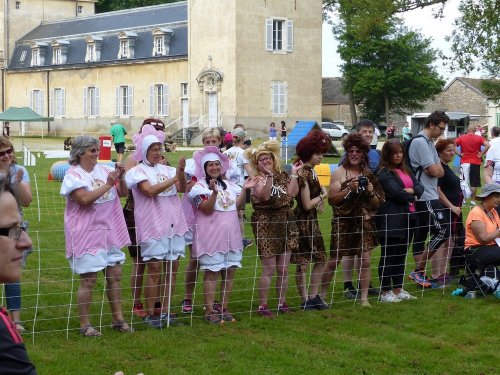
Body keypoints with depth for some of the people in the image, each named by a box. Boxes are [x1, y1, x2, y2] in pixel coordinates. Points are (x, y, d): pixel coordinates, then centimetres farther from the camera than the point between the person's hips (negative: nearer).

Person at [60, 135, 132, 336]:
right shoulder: (73, 175, -10)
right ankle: (85, 325, 7)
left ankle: (118, 319, 21)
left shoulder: (104, 170, 7)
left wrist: (120, 178, -10)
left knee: (115, 275, 10)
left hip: (110, 232, 6)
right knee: (88, 280, -3)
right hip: (87, 235, -6)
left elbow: (123, 193, 9)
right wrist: (107, 185, -20)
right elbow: (84, 199, -24)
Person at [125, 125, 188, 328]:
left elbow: (182, 189, -1)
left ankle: (165, 310, 16)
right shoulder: (138, 171, -3)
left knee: (172, 267, 6)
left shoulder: (166, 169, 11)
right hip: (153, 226, -5)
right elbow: (150, 190, -19)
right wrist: (174, 178, -18)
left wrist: (181, 172, -18)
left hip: (173, 224, 5)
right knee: (155, 269, -4)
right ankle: (149, 314, 4)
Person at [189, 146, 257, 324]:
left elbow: (238, 204, 8)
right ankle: (209, 311, -1)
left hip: (231, 234, 6)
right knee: (212, 272, -6)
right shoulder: (200, 186, -4)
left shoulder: (229, 185, 16)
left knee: (229, 272, 6)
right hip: (211, 235, -6)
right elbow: (207, 209, -16)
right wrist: (214, 192, -30)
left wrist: (244, 190, -3)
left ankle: (224, 308, 15)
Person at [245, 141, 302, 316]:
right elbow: (264, 195, -26)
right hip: (266, 225, -5)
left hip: (286, 225, 5)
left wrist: (294, 173, -8)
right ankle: (262, 305, 3)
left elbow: (292, 193, -8)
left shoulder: (282, 176, 10)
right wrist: (269, 175, -31)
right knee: (269, 270, -5)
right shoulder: (258, 179, -5)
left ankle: (282, 302, 20)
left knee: (283, 270, 9)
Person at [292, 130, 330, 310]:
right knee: (303, 263, -1)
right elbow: (307, 204, -18)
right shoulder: (303, 174, -18)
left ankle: (313, 297, 21)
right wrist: (322, 195, -4)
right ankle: (305, 300, 6)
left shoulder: (311, 172, 10)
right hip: (303, 220, -10)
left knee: (321, 259, 13)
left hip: (312, 221, 10)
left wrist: (319, 201, -1)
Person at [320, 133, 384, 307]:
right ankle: (322, 294, 16)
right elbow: (331, 199, -9)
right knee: (334, 260, 2)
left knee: (365, 260, -2)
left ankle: (364, 298, 8)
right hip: (343, 222, -3)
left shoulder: (368, 174, 7)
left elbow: (377, 204, 10)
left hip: (364, 222, 3)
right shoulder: (339, 173, -2)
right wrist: (349, 190, -20)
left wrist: (371, 192, -9)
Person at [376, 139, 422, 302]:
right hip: (391, 220, -8)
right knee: (388, 256, -3)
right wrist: (411, 197, -2)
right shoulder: (384, 173, -9)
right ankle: (385, 292, 2)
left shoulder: (406, 170, 17)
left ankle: (398, 289, 21)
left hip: (407, 217, 8)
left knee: (401, 255, 13)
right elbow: (396, 192, -19)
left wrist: (411, 191, -11)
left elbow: (420, 187, 10)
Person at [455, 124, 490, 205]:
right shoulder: (479, 138, -2)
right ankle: (473, 200, 8)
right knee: (474, 183, 7)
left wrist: (459, 154, -4)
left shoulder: (461, 137, 1)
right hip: (475, 162, -1)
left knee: (464, 182, 9)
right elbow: (488, 145, -17)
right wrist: (481, 154, -9)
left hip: (464, 162, 1)